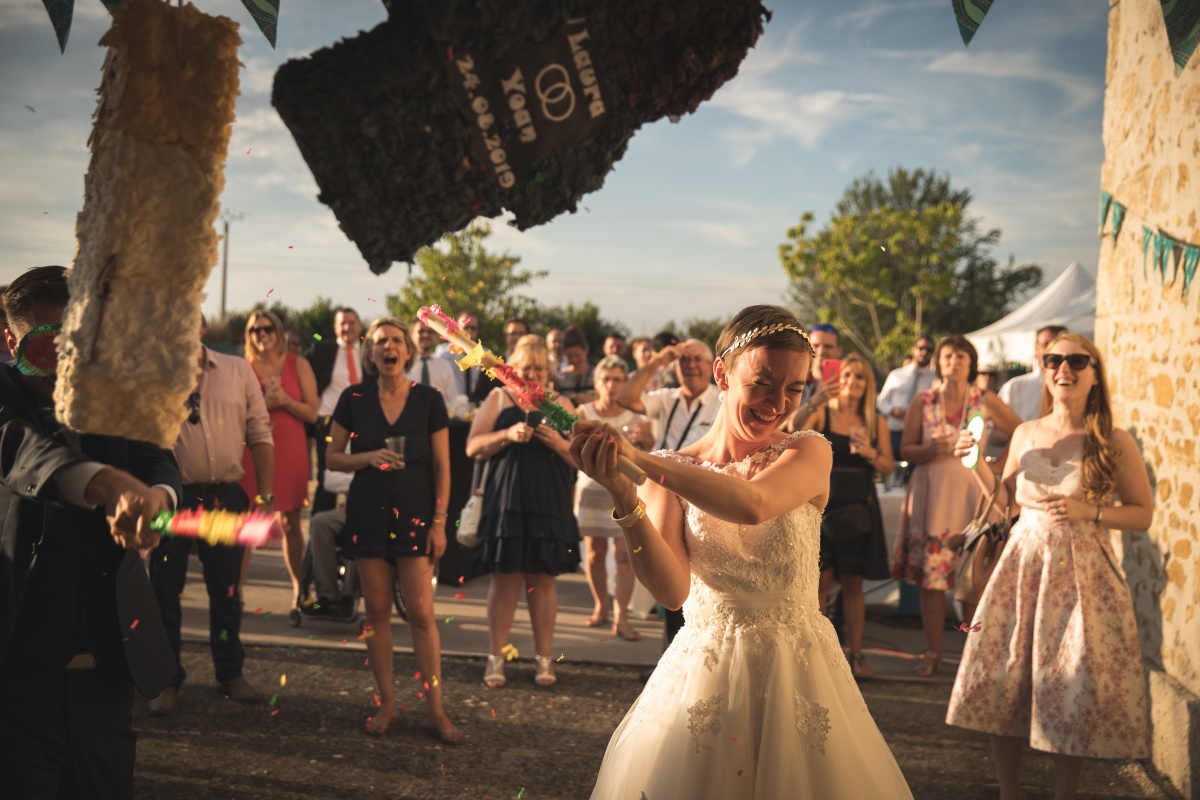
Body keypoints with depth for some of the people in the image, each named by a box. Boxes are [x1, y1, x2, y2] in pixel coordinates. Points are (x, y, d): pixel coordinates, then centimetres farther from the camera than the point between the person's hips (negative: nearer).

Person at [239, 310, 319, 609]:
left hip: (290, 450, 0)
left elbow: (312, 413, 2)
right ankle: (236, 588, -1)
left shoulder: (298, 365, 6)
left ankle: (300, 589, 13)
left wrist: (286, 401, -13)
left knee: (291, 524, 6)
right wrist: (265, 403, -12)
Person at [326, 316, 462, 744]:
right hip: (367, 512, 2)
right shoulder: (354, 399, 2)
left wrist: (439, 521, -4)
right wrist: (367, 458, -12)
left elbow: (442, 466, 1)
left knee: (421, 612, -5)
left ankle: (435, 710, 2)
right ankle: (387, 703, 17)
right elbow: (333, 457, 7)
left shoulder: (428, 400, 0)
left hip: (414, 514, -1)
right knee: (377, 610, 6)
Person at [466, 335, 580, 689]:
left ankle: (544, 658, 12)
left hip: (550, 502, 1)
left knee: (543, 578, 4)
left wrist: (558, 443, -10)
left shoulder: (561, 404, 12)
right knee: (506, 576, 0)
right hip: (507, 501, -1)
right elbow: (473, 447, -1)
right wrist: (508, 435, -15)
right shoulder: (498, 398, 8)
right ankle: (496, 657, 9)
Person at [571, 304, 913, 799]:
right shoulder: (671, 472, -3)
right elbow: (672, 590, -16)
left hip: (797, 673, 0)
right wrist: (623, 496, -29)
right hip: (702, 674, 1)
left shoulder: (809, 453, -6)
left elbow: (753, 504, -29)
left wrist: (639, 458, -33)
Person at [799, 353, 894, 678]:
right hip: (823, 502, -2)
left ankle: (856, 654, 14)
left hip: (859, 505, 3)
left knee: (854, 583, 6)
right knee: (821, 579, -4)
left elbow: (888, 466, 7)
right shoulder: (820, 414, 0)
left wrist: (870, 453, -11)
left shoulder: (876, 422, 9)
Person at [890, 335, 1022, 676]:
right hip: (930, 491, 1)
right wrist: (930, 450, -14)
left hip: (970, 491, -1)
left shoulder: (986, 402, 3)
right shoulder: (923, 401, 6)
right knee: (930, 574, 1)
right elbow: (906, 450, 5)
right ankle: (932, 652, 9)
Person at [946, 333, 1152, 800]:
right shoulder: (1025, 434, 6)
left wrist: (1086, 511, -16)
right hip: (1022, 564, 4)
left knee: (1075, 688, 0)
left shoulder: (1115, 443, -5)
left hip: (1082, 572, -3)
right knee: (1003, 677, 4)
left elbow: (1143, 515, -2)